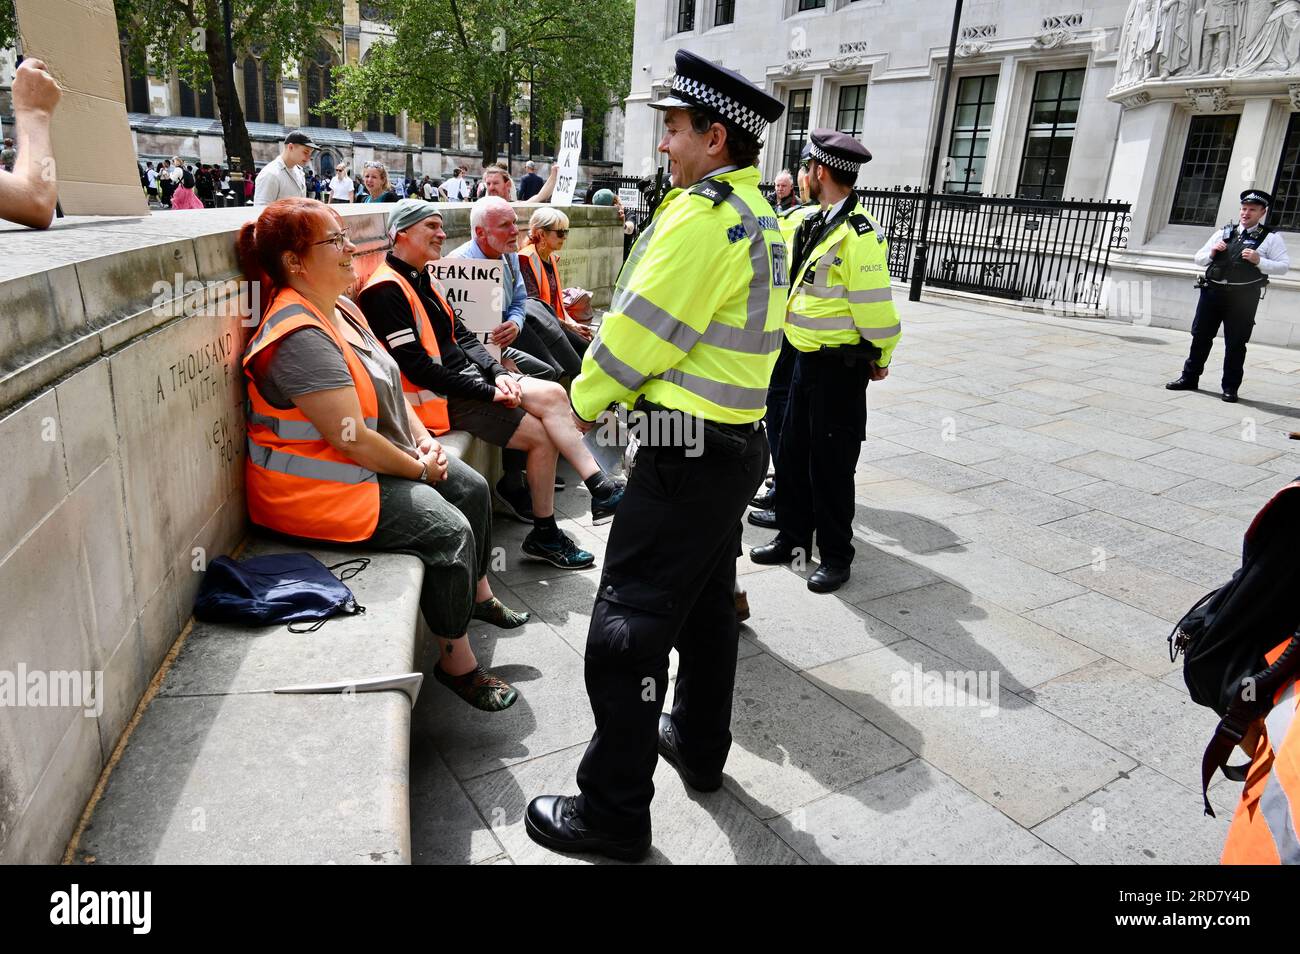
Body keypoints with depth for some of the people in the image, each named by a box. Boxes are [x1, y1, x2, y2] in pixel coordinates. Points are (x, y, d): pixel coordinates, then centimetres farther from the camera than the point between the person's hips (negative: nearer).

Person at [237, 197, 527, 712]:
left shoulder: (340, 307, 6)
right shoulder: (301, 337, -26)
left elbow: (388, 384, 15)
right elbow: (352, 439, -28)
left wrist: (423, 438, 1)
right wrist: (419, 469, -15)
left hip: (379, 459, 11)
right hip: (320, 486, -10)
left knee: (472, 488, 10)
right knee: (448, 529, -18)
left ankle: (478, 593, 31)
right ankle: (457, 662, -1)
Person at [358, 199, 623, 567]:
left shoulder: (422, 280, 16)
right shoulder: (386, 290, -15)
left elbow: (462, 336, 14)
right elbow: (417, 367, -21)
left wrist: (497, 373, -4)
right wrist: (487, 391, -17)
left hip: (469, 378, 9)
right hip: (440, 398, -9)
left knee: (553, 394, -8)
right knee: (543, 434, -13)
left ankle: (602, 489, -9)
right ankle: (544, 535, 2)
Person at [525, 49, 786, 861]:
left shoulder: (704, 214, -18)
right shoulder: (755, 213, 13)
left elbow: (641, 329, -16)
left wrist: (584, 400, 0)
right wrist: (627, 395, 16)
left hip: (688, 456, -10)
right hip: (735, 441, 10)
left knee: (627, 627, -2)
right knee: (707, 604, 21)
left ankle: (614, 811, 10)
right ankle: (700, 746, 39)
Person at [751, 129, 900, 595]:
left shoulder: (858, 233, -20)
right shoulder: (815, 224, 8)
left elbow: (875, 304, -18)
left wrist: (879, 357, -9)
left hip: (839, 367, -9)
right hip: (806, 359, 9)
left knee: (831, 464, 2)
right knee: (792, 453, 16)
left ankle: (835, 556, 17)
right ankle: (792, 537, 31)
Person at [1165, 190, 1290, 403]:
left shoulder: (1271, 238, 5)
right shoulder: (1223, 233, 16)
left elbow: (1283, 266, -2)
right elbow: (1198, 258, 17)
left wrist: (1259, 261, -16)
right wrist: (1212, 252, -3)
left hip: (1243, 296, -3)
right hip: (1212, 291, 4)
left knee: (1235, 343, 1)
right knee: (1200, 336, 8)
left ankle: (1230, 387, 10)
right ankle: (1189, 378, 20)